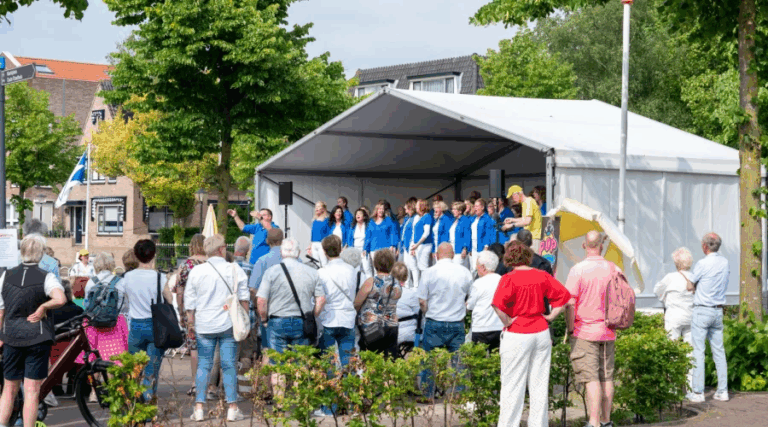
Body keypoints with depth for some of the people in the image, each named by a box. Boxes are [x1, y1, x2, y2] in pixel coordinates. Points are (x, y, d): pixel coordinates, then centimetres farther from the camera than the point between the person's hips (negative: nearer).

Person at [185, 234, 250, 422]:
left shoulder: (196, 271, -1)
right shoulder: (235, 269, -3)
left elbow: (190, 300, 5)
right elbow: (244, 298, 2)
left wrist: (191, 322, 15)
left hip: (204, 326, 1)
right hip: (228, 324, -1)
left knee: (203, 365, 7)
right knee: (229, 365, 3)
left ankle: (199, 407, 2)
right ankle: (232, 408, 4)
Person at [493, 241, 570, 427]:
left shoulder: (509, 278, -12)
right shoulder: (542, 276, 3)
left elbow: (498, 303, -26)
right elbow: (564, 295, 5)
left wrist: (507, 321, -12)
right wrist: (551, 316, 8)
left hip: (517, 336, -5)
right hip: (541, 333, 5)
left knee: (512, 385, 2)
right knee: (540, 384, 12)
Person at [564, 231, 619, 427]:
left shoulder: (578, 270, -11)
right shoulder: (613, 269, 3)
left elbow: (569, 302, -14)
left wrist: (569, 328, -2)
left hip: (585, 331, -4)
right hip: (608, 331, 4)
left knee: (592, 378, -7)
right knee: (607, 377, 13)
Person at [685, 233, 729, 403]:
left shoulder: (703, 264, -14)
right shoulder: (725, 263, 7)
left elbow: (690, 286, -5)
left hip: (702, 310, -6)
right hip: (718, 310, 6)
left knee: (698, 351, -3)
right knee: (719, 350, 10)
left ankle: (698, 392, -5)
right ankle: (722, 390, 9)